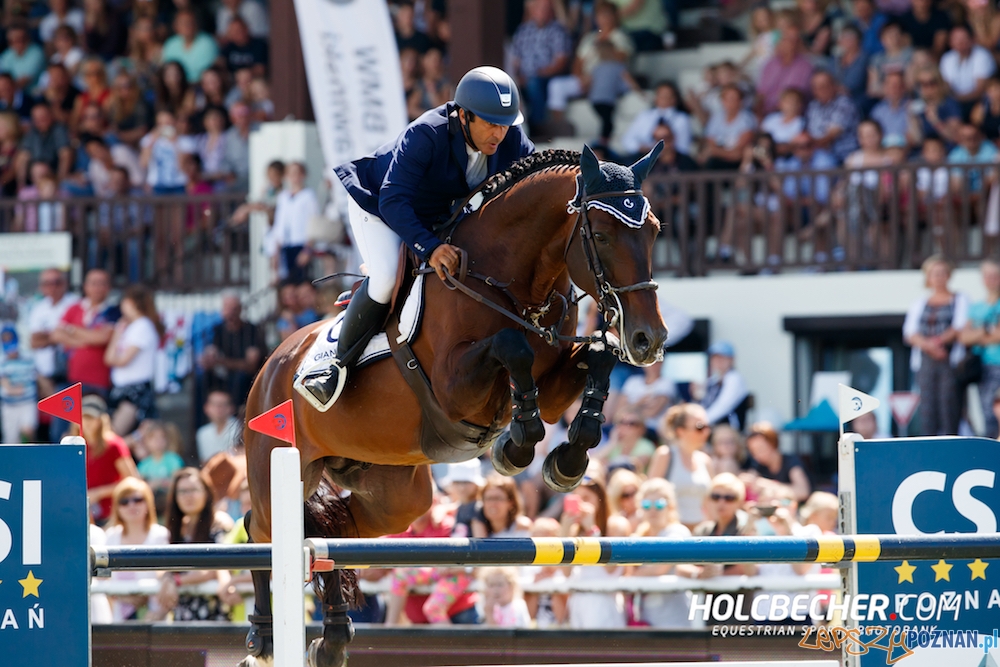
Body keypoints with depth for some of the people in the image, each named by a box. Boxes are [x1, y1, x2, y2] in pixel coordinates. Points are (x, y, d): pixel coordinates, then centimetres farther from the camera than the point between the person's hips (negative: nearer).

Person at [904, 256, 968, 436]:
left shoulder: (959, 300, 9)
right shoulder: (919, 304, 18)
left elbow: (960, 327, -3)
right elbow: (910, 333, 7)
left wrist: (939, 340, -16)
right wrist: (928, 345, -12)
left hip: (950, 361, -3)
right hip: (925, 361, 3)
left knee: (949, 406, -9)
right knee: (927, 408, -5)